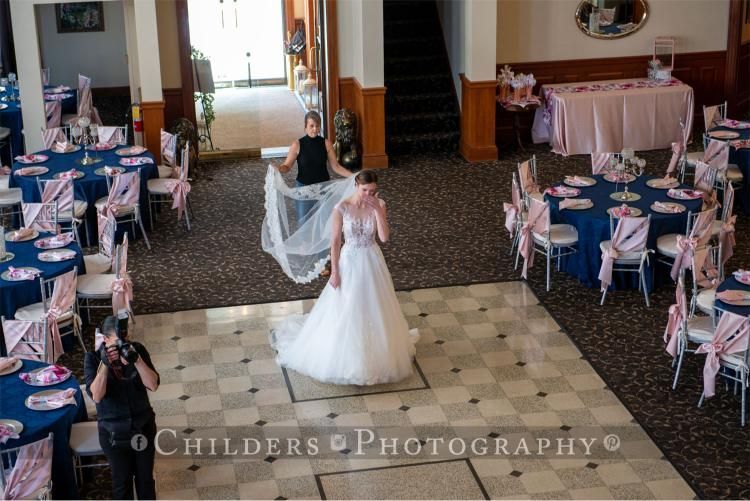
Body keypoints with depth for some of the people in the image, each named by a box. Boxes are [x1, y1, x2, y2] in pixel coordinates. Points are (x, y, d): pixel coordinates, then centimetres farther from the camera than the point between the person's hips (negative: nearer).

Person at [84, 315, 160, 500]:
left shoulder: (138, 350, -11)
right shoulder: (93, 357, -15)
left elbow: (153, 385, -18)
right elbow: (96, 396, -25)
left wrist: (136, 359, -30)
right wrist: (105, 364, -35)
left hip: (143, 425, 2)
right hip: (114, 432, -2)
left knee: (146, 477, 17)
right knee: (122, 479, 13)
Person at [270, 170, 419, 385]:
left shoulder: (378, 205, -9)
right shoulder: (341, 208, -16)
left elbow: (385, 237, -16)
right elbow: (335, 240, -10)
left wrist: (378, 210, -24)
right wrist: (334, 271, -9)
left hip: (373, 262, 3)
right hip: (349, 262, -2)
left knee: (373, 308, 16)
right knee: (345, 310, 8)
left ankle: (376, 352, 37)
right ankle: (345, 356, 26)